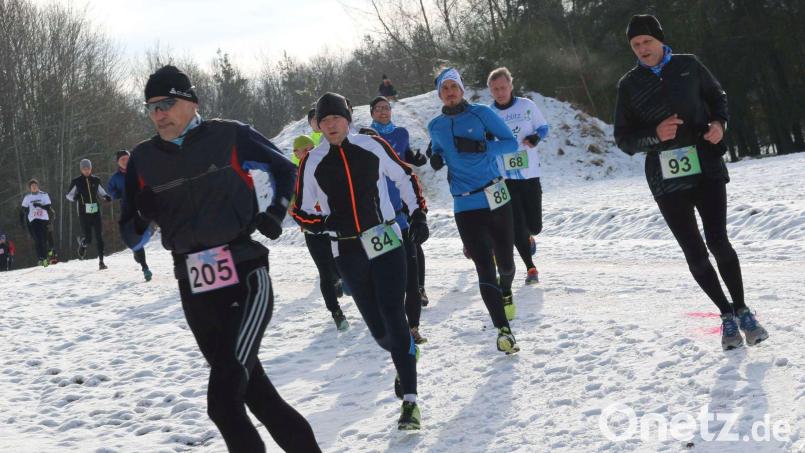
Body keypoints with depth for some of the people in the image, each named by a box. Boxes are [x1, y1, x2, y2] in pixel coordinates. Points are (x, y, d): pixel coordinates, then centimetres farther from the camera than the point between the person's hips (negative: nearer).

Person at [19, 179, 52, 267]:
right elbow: (22, 210, 12)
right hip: (33, 221, 0)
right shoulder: (27, 197, 10)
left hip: (43, 220, 0)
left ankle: (45, 258, 9)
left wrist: (39, 205, -18)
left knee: (44, 240, -1)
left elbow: (48, 207, -3)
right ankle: (40, 259, -20)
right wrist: (22, 221, 4)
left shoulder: (44, 195, 5)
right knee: (37, 240, -14)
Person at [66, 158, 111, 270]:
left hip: (96, 212, 2)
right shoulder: (76, 182, 0)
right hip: (84, 214, -2)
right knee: (88, 239, -5)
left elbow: (101, 193, 20)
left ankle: (101, 261, -1)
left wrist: (106, 197, -3)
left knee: (99, 237, -5)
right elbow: (68, 195, 8)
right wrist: (74, 197, -15)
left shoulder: (96, 180, 7)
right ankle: (82, 244, 32)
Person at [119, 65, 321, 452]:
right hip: (194, 292, 5)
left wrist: (275, 215, 0)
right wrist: (142, 218, -9)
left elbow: (284, 169, 13)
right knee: (253, 391, 12)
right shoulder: (143, 159, 7)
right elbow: (130, 237, 12)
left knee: (223, 401, -18)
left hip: (246, 279, -5)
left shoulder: (229, 137, -3)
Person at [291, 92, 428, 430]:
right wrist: (329, 223, -12)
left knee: (393, 317, -13)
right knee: (378, 327, 3)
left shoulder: (372, 146, 0)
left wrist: (417, 214, 9)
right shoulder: (313, 163, 1)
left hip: (386, 241, -2)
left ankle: (410, 400, -12)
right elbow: (301, 212, 5)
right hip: (347, 251, 2)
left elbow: (405, 177, 13)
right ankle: (405, 357, 38)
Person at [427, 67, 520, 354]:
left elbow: (511, 143, -4)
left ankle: (506, 292, 46)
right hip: (465, 206, 1)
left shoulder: (481, 114, -2)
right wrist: (436, 159, 1)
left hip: (496, 199, -1)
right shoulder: (436, 126, 8)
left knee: (505, 262, 10)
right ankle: (503, 330, -11)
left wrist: (480, 146, -19)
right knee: (485, 269, -11)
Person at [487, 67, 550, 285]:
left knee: (534, 226, 4)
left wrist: (536, 137, -11)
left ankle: (528, 237, 42)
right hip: (504, 178, 0)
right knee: (517, 227, -7)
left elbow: (543, 126, 10)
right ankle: (530, 268, 9)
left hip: (530, 175, 1)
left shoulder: (526, 105, -1)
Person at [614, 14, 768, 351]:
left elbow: (717, 96, 18)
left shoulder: (688, 66, 3)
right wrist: (655, 135, -15)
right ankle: (727, 314, 19)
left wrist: (719, 122, -4)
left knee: (717, 241, -11)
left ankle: (742, 310, 8)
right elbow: (624, 138, 4)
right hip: (667, 179, 1)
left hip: (707, 168, -1)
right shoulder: (629, 84, 3)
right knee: (694, 252, 2)